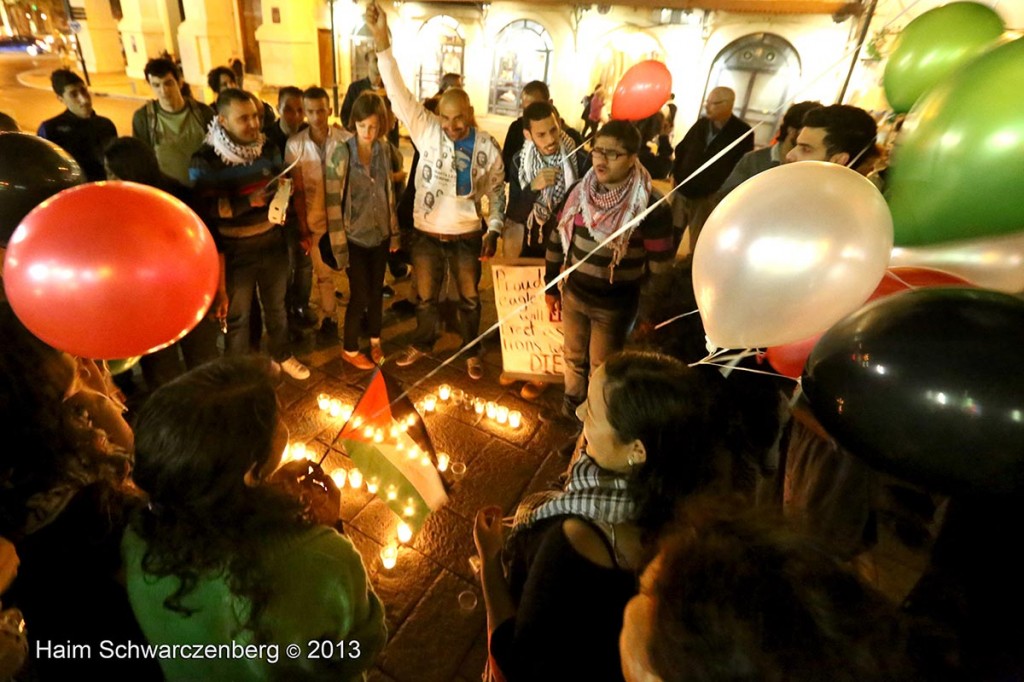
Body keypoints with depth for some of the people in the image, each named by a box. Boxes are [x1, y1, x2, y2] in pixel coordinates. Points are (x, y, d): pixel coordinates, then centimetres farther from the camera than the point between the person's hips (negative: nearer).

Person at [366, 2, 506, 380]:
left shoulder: (487, 146, -7)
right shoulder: (427, 131, -8)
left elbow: (497, 190, 3)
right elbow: (399, 93, -18)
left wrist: (494, 230, -4)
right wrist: (382, 42, -30)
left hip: (467, 236, 0)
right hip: (427, 234, 1)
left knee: (469, 298, 16)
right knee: (425, 296, 18)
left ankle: (471, 351, 36)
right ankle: (422, 343, 42)